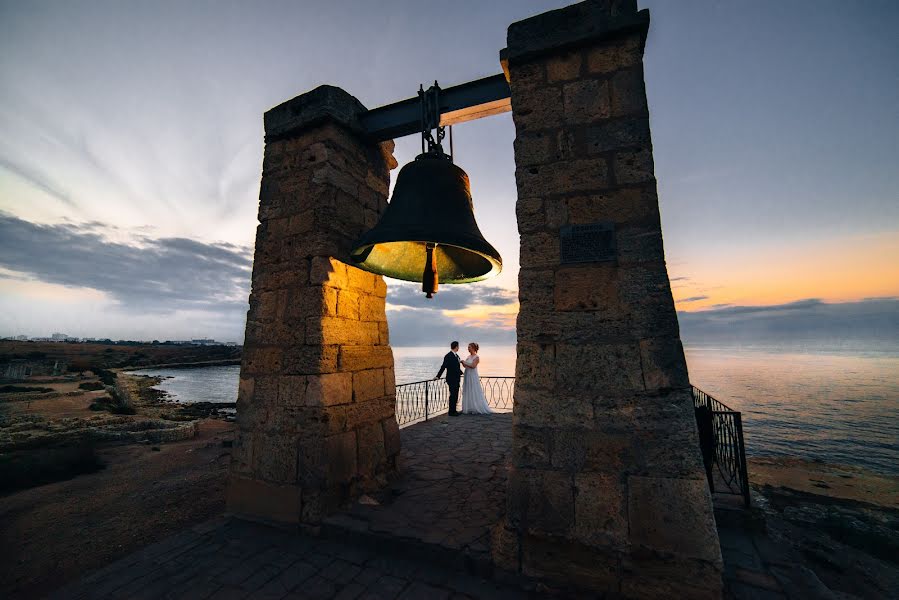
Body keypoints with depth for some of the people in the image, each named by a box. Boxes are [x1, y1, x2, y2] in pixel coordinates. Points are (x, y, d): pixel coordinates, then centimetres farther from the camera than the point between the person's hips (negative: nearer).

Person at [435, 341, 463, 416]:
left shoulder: (456, 355, 10)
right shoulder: (448, 356, -16)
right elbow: (443, 366, -19)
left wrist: (461, 373, 18)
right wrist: (438, 376, -20)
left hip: (456, 379, 9)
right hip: (451, 379, -8)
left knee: (455, 395, 13)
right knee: (453, 395, -3)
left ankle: (454, 410, 23)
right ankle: (451, 411, 6)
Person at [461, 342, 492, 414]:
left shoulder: (476, 357, -10)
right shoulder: (469, 356, 12)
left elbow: (473, 366, -22)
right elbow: (465, 366, 13)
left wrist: (465, 362, -16)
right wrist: (462, 362, -5)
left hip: (473, 376, -8)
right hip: (467, 376, 8)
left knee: (474, 392, -4)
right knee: (467, 392, 8)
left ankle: (478, 409, 5)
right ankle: (469, 409, 14)